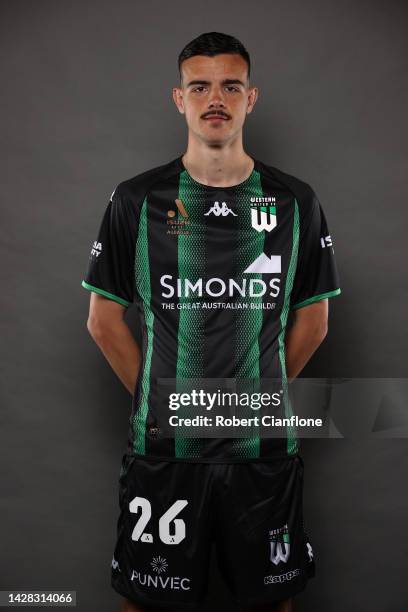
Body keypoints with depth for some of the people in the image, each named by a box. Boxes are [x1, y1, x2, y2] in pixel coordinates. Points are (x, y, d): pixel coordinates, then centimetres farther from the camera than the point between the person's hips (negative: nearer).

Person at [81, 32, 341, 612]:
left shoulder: (295, 201, 1)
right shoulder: (137, 199, -2)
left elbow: (312, 321, 8)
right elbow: (104, 318, 3)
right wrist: (155, 397, 1)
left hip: (265, 444, 1)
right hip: (162, 445, 0)